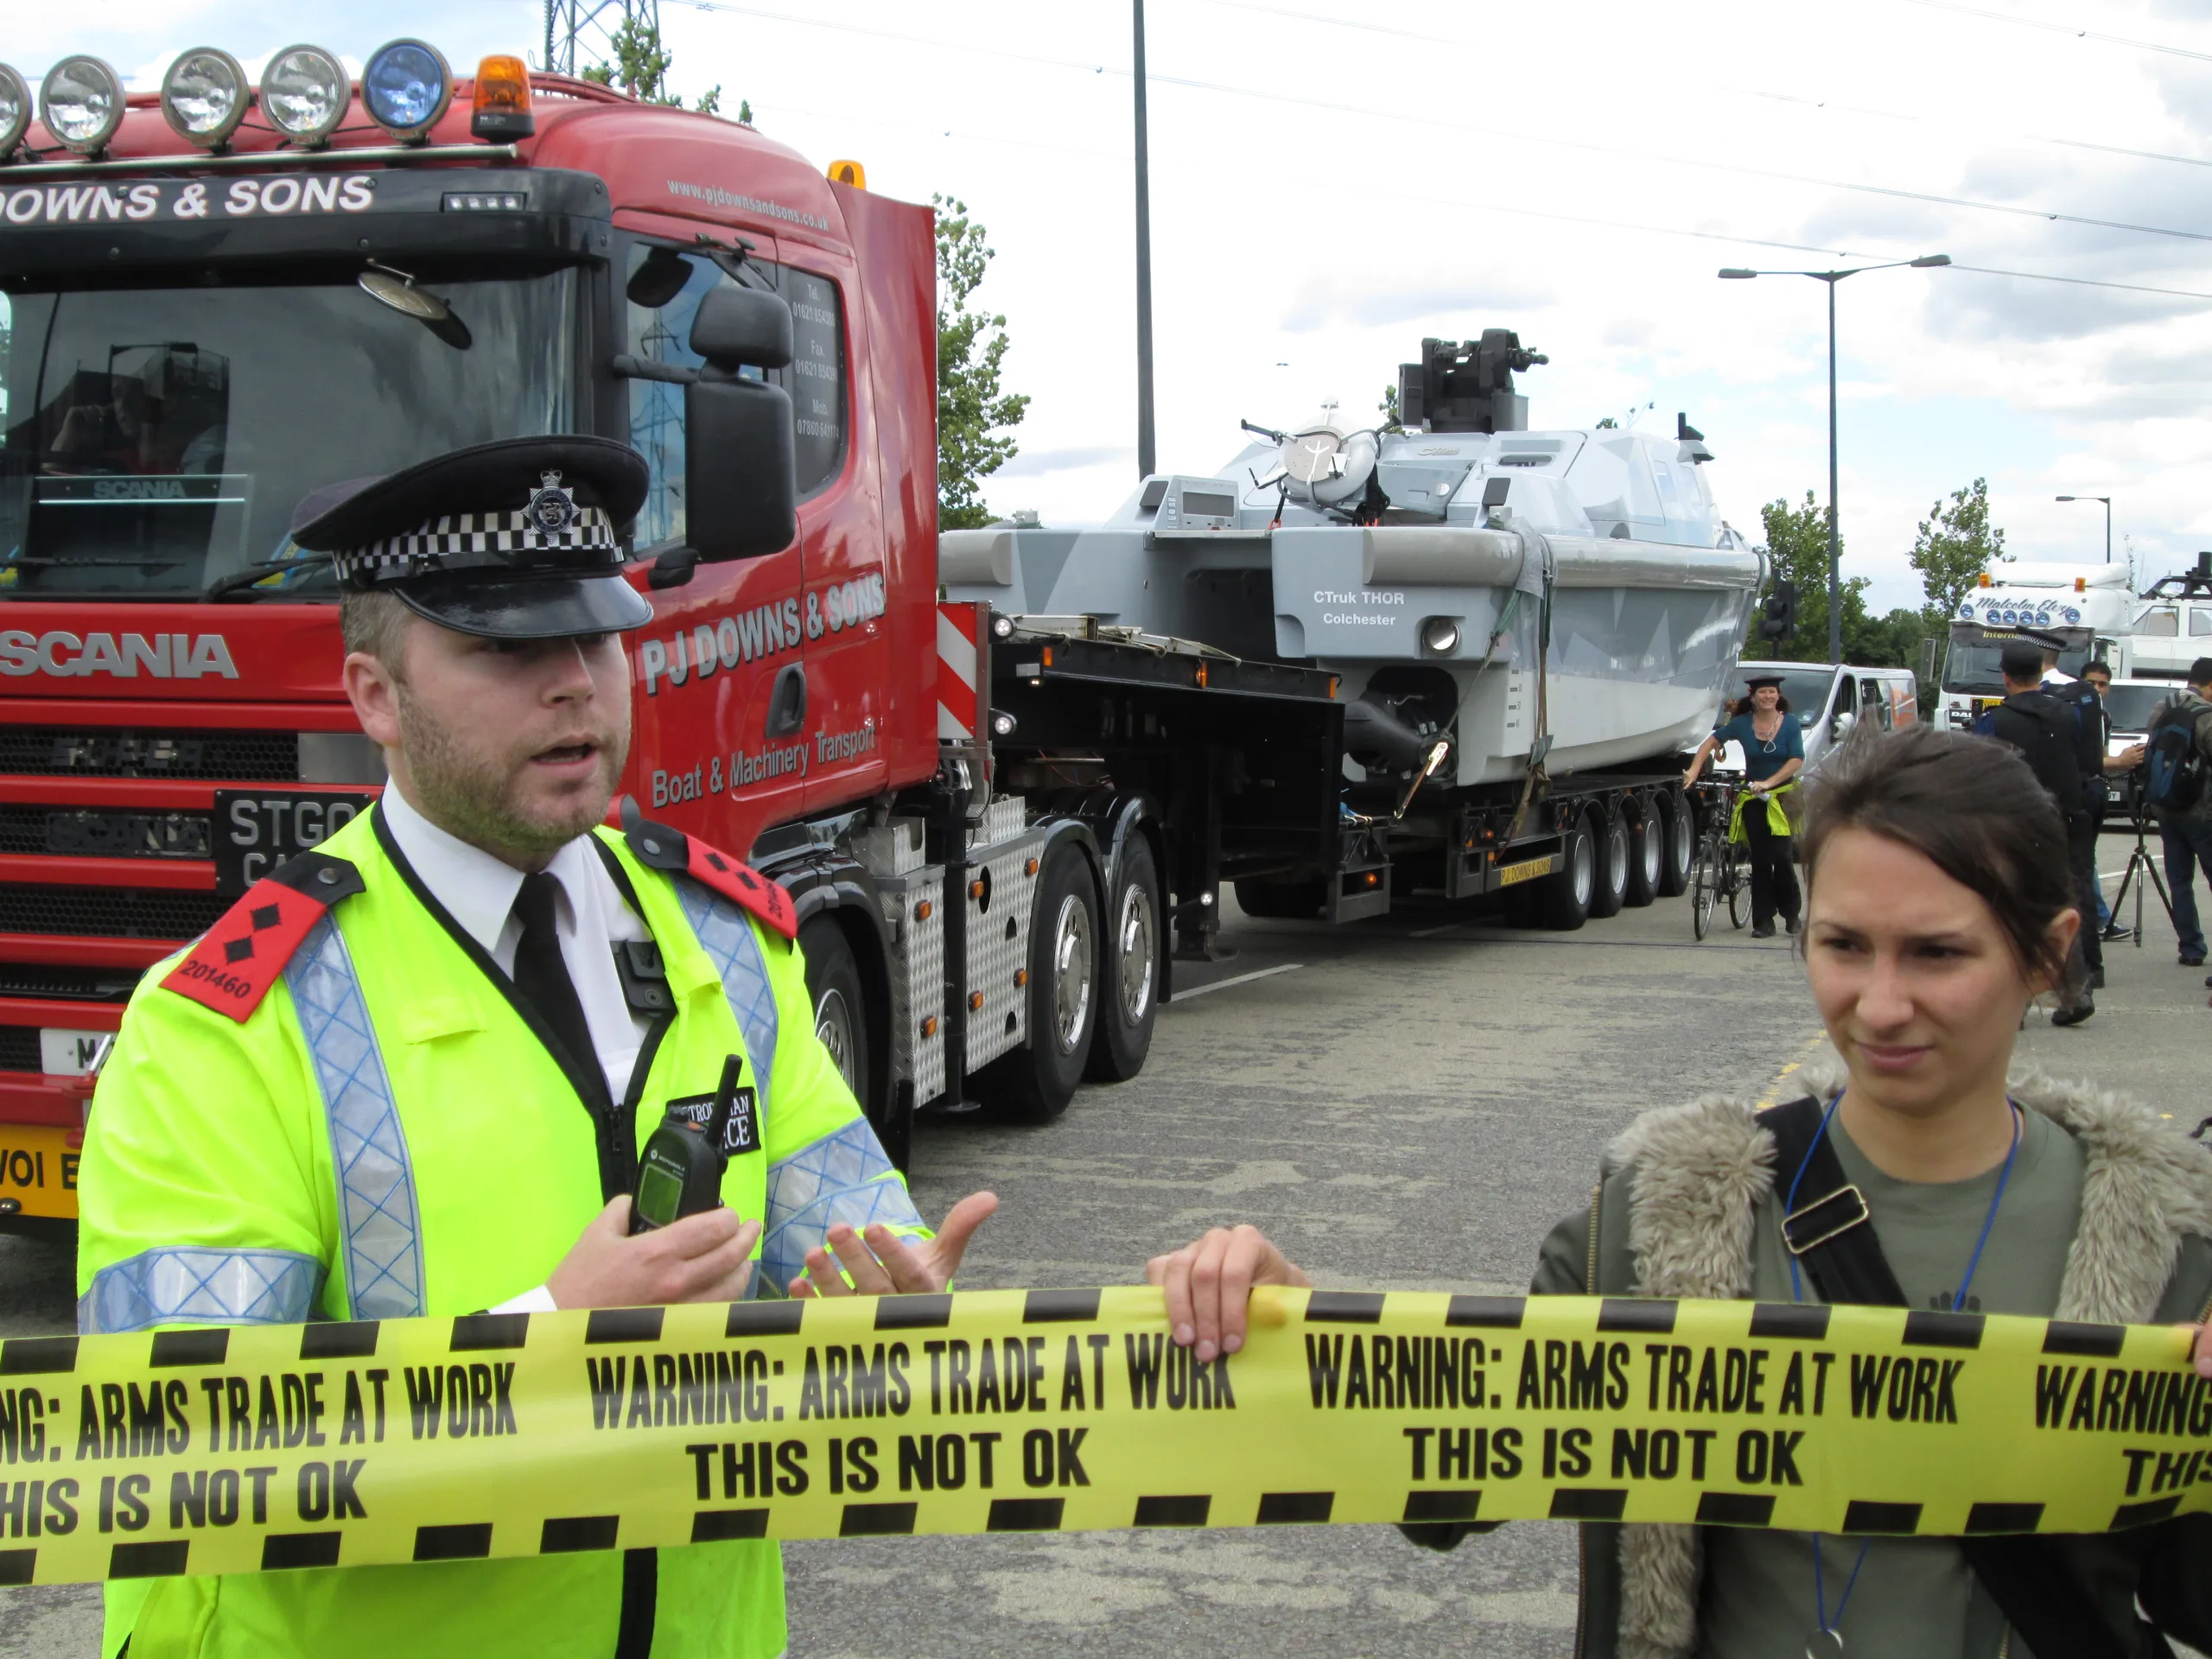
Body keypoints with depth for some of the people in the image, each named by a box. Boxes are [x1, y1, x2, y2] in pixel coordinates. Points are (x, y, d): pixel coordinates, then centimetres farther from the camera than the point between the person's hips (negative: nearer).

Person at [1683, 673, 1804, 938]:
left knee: (1780, 856, -11)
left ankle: (1791, 914, 8)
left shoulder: (1790, 724, -5)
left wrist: (1768, 783, -22)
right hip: (1753, 798, 2)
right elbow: (1712, 741, 2)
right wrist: (1694, 770, -10)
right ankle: (1763, 921, 5)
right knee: (1760, 860, 2)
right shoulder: (1742, 724, -1)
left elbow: (1797, 760, -12)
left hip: (1783, 795, -2)